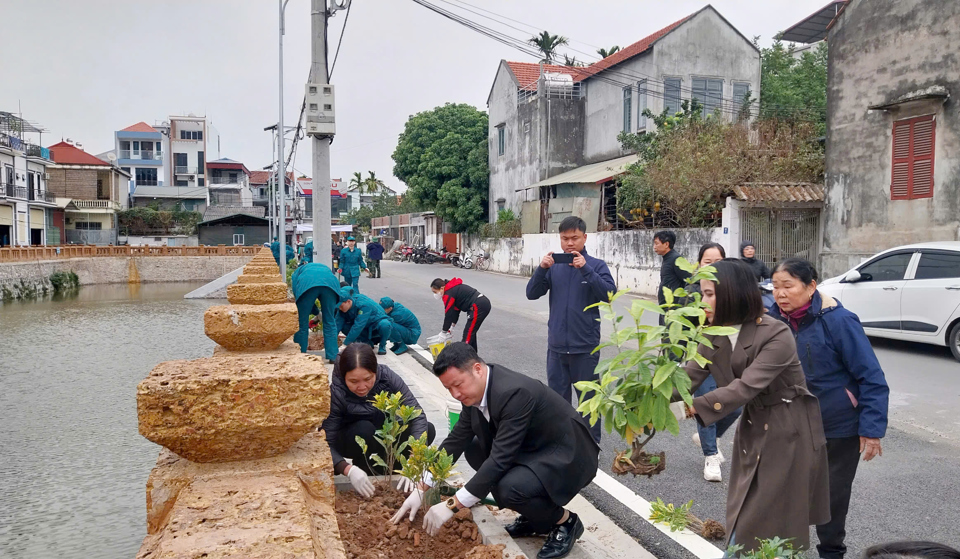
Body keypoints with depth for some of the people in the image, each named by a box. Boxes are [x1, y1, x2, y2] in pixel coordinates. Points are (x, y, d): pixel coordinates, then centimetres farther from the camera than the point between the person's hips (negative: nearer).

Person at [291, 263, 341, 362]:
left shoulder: (297, 272, 39)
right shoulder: (326, 269, 45)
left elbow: (296, 293, 21)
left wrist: (317, 312, 26)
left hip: (307, 284, -2)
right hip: (330, 283, 2)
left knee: (302, 323, 11)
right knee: (330, 322, 14)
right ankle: (333, 356, 14)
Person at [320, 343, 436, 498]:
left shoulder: (387, 377, -25)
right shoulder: (336, 394, -31)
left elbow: (417, 414, -29)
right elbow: (326, 444, -31)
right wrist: (349, 470, -48)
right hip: (349, 439, -3)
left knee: (428, 431, -18)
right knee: (364, 430, -36)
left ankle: (384, 468, 2)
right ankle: (364, 471, -8)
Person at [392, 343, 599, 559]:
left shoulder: (515, 392, -31)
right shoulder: (476, 389, -5)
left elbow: (500, 458, -32)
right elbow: (456, 440, 3)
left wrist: (452, 505, -28)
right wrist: (421, 490, 0)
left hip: (566, 455, -9)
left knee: (509, 489, -31)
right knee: (473, 450, 5)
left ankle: (564, 521, 1)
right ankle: (535, 515, 12)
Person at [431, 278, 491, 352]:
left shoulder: (449, 294, -13)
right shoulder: (453, 289, 17)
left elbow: (448, 315, -10)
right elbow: (455, 310, 20)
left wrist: (444, 332, 0)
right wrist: (451, 327, 20)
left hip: (478, 307, -11)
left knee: (468, 333, -8)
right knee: (471, 332, 20)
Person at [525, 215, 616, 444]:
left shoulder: (596, 265, -3)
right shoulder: (554, 266, 4)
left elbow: (610, 294, -16)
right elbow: (532, 294, -1)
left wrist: (585, 269, -25)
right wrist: (542, 269, -18)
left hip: (585, 347, -3)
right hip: (556, 345, 3)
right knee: (557, 397, 12)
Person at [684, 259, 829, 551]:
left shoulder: (777, 335, -24)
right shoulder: (714, 337, -4)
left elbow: (746, 386, -33)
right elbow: (688, 378, -13)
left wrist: (693, 407, -41)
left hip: (790, 433, -6)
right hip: (752, 429, 6)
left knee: (777, 525, 3)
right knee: (743, 521, 13)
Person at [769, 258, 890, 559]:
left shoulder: (838, 320, -23)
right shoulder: (775, 317, -9)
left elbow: (872, 378, -19)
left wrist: (872, 429, -23)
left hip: (840, 426, -4)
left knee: (832, 492, 11)